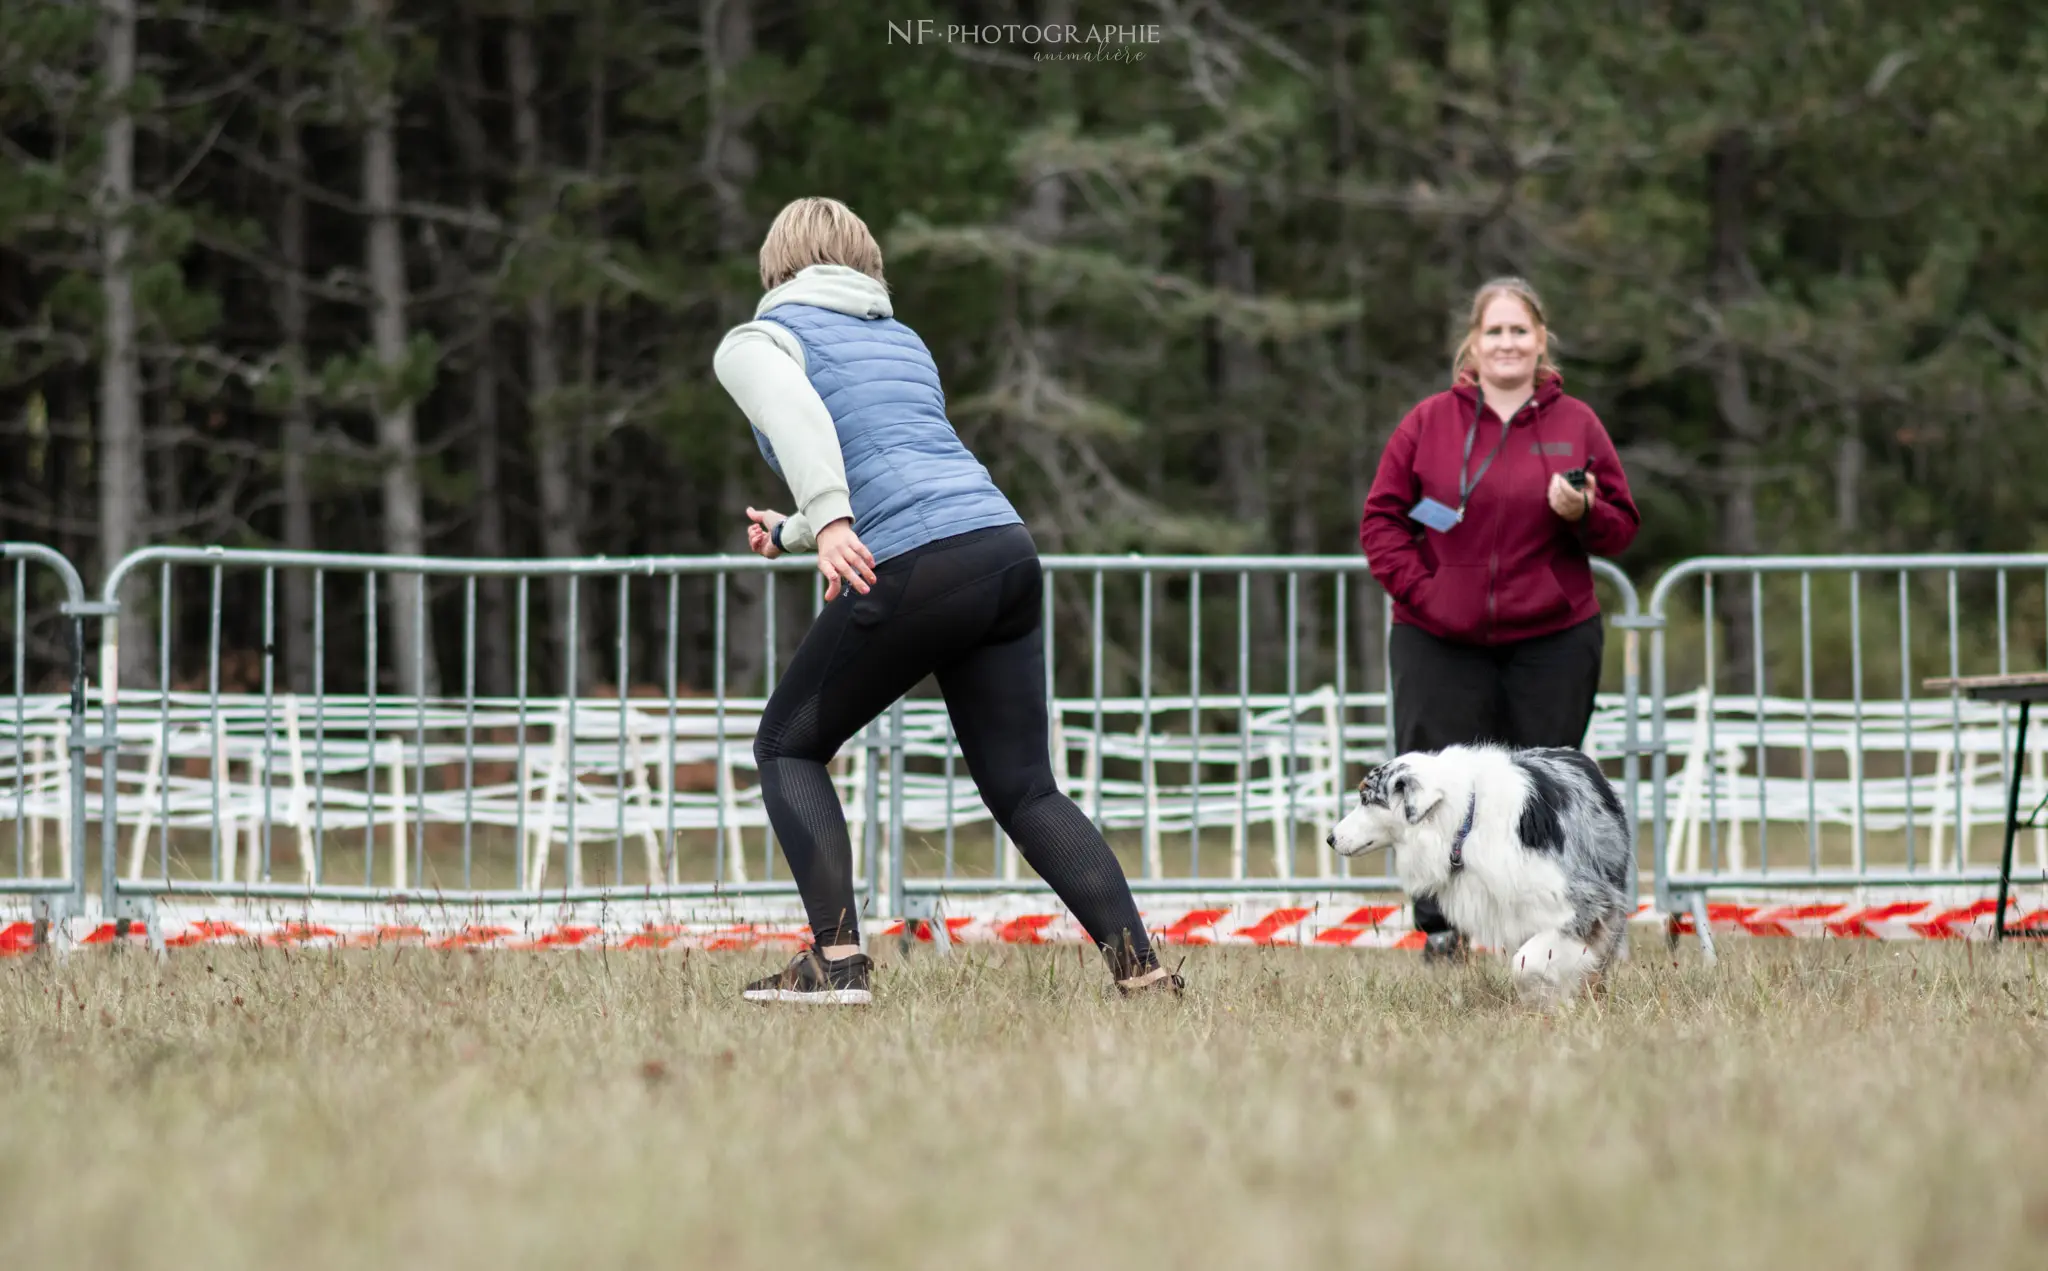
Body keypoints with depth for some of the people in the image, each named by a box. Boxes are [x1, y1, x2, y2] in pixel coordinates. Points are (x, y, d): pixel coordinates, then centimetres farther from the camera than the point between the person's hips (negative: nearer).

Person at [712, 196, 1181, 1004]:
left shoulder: (756, 341, 9)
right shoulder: (902, 340, 29)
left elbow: (797, 413, -14)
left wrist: (829, 523, -27)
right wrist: (793, 533, 50)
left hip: (915, 573, -6)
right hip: (1008, 550, 6)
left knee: (789, 747, 11)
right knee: (1024, 788, 10)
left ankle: (836, 960, -2)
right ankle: (1141, 966, -3)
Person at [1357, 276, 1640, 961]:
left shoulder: (1576, 423, 5)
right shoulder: (1429, 422, 3)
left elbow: (1622, 526, 7)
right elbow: (1381, 519, 4)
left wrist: (1583, 512, -14)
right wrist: (1419, 589, -9)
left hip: (1552, 640, 1)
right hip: (1440, 642, 0)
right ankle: (1440, 927, 5)